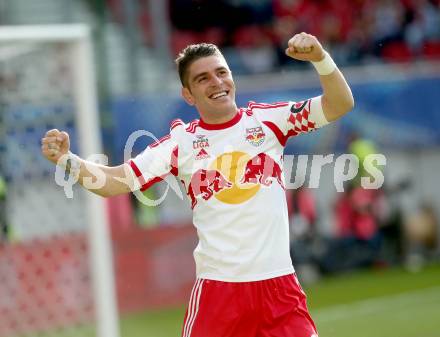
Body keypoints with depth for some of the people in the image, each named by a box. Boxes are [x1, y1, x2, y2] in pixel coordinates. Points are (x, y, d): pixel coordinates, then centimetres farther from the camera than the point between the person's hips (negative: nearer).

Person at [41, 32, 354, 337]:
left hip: (278, 283, 1)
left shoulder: (267, 120, 4)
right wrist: (68, 160, -17)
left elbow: (339, 105, -1)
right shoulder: (181, 141, 2)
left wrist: (320, 58, -18)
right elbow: (116, 182, -1)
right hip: (216, 289, 0)